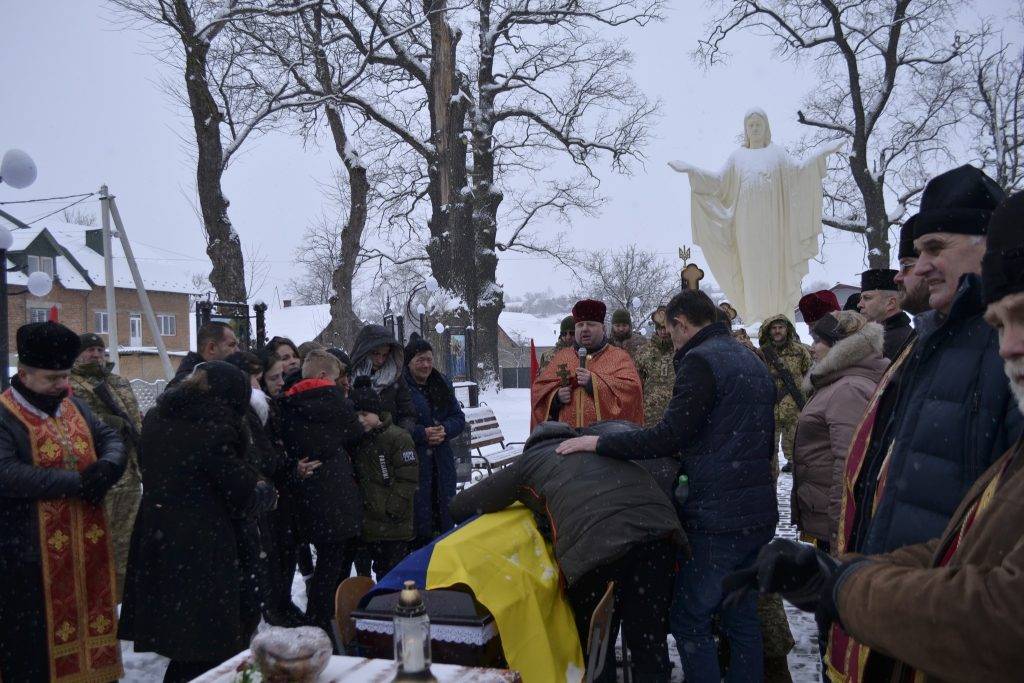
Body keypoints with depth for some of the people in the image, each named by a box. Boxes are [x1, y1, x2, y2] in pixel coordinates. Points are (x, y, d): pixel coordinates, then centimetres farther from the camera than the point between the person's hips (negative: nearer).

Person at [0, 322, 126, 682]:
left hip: (88, 547, 7)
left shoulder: (74, 407, 11)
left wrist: (106, 467, -12)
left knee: (90, 626, 17)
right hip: (31, 554, -6)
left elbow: (112, 439, 12)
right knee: (36, 647, 4)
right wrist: (77, 481, -22)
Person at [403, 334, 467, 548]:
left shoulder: (442, 384, 12)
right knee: (419, 517, -6)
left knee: (444, 516, 13)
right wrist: (422, 434, -19)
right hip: (412, 463, -6)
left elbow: (459, 418, 12)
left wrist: (444, 430, -9)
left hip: (442, 463, 6)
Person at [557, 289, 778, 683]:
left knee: (690, 621, 3)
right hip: (760, 515, 9)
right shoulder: (753, 362, 16)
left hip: (715, 517, -9)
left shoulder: (700, 360, -13)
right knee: (742, 619, 17)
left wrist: (599, 443, -15)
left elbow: (669, 437, -22)